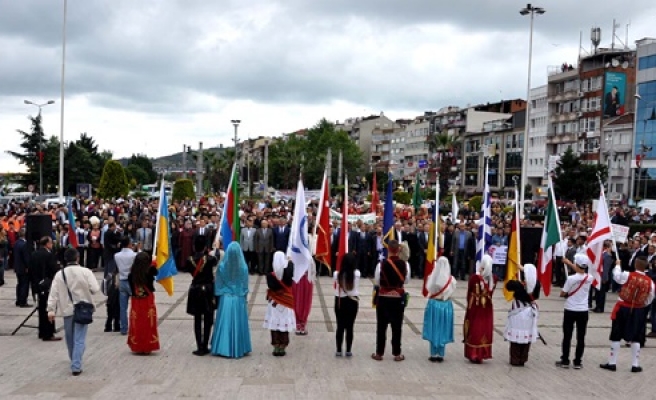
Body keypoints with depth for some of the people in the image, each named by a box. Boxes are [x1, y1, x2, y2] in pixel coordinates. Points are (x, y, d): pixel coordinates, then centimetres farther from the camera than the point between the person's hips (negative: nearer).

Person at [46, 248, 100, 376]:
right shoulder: (86, 272, -9)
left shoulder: (59, 274, -2)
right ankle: (76, 366, -11)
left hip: (67, 310, 3)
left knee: (70, 338, 20)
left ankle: (74, 362, 37)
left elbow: (53, 293, -4)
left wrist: (51, 309, -3)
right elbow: (95, 289, -12)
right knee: (80, 339, -2)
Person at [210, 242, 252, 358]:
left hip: (225, 299, 0)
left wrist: (218, 296, 10)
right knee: (238, 323, 9)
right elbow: (245, 286, -2)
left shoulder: (222, 266, -12)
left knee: (225, 323, 9)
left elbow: (218, 285, -3)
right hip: (239, 300, 0)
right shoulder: (243, 267, -12)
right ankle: (239, 349, 15)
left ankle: (223, 348, 13)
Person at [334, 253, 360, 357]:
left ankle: (339, 350, 11)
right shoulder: (356, 274, -10)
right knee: (350, 327, 8)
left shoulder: (337, 274, -11)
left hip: (339, 302, 0)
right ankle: (348, 350, 11)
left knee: (340, 327, 8)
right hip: (352, 302, 0)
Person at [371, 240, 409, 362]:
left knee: (381, 326, 8)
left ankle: (379, 353, 12)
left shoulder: (382, 264, -14)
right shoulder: (405, 264, -9)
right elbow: (406, 280, 2)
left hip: (384, 298, -1)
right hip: (399, 298, 1)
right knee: (397, 326, 9)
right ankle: (397, 354, 15)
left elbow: (376, 281, -6)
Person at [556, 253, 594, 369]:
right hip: (583, 311, 3)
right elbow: (581, 272, 16)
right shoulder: (589, 278, -6)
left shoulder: (571, 279, -18)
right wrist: (569, 263, 22)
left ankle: (565, 361, 11)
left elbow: (562, 294, -9)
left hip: (570, 311, -3)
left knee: (567, 336, 7)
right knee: (580, 337, 8)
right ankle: (577, 362, 11)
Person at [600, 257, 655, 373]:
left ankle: (612, 363, 12)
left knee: (616, 337, 8)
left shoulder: (628, 275, -17)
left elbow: (616, 276, 5)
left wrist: (617, 265, 22)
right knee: (635, 339, 13)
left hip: (623, 309, -2)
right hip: (638, 311, 2)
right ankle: (635, 365, 15)